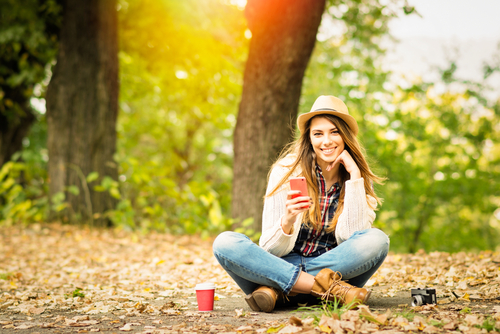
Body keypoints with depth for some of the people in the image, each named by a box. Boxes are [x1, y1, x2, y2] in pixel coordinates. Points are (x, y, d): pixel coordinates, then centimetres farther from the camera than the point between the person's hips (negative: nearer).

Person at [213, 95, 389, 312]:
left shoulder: (359, 179, 2)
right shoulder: (286, 171, -5)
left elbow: (351, 236, -14)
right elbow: (270, 250, -8)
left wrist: (354, 177, -14)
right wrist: (287, 221, -31)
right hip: (282, 265, -1)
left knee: (377, 240, -28)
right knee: (225, 243, -27)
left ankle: (275, 288, -23)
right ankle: (325, 287, -29)